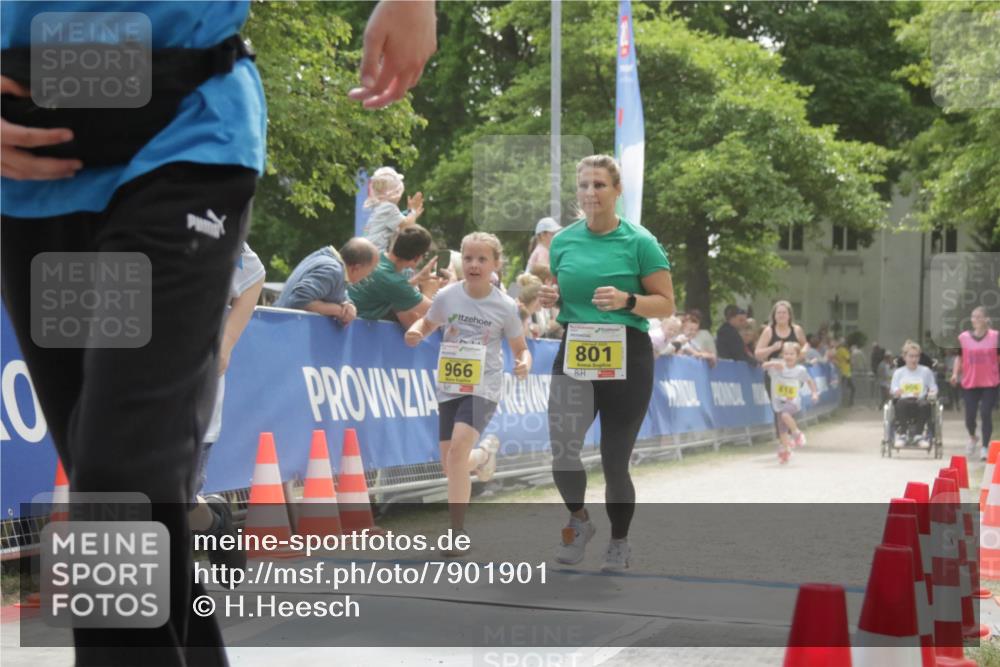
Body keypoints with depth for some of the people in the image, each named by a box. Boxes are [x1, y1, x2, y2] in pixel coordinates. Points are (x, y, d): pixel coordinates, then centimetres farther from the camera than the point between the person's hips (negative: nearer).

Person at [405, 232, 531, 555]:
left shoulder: (505, 306, -6)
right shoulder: (447, 296, -2)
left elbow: (521, 349, 3)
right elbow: (427, 323, 14)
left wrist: (524, 363, -20)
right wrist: (415, 331, -10)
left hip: (484, 388, -4)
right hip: (448, 387, 4)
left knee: (458, 447, -25)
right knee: (450, 467, 8)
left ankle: (457, 532, -18)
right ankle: (484, 454, 47)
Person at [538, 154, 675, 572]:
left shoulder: (639, 241, -5)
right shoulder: (563, 241, 7)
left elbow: (666, 304, -4)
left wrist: (627, 300, -21)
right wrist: (549, 298, -4)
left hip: (627, 359, -2)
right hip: (573, 355, 2)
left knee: (615, 459, 5)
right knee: (562, 452, -16)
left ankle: (619, 542, 29)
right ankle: (579, 521, 14)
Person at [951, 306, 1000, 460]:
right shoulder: (963, 337, 2)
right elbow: (959, 357, 10)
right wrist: (955, 373, -3)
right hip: (970, 383, 2)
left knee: (986, 414, -7)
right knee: (970, 416, 2)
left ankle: (985, 447, 4)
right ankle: (972, 438, 34)